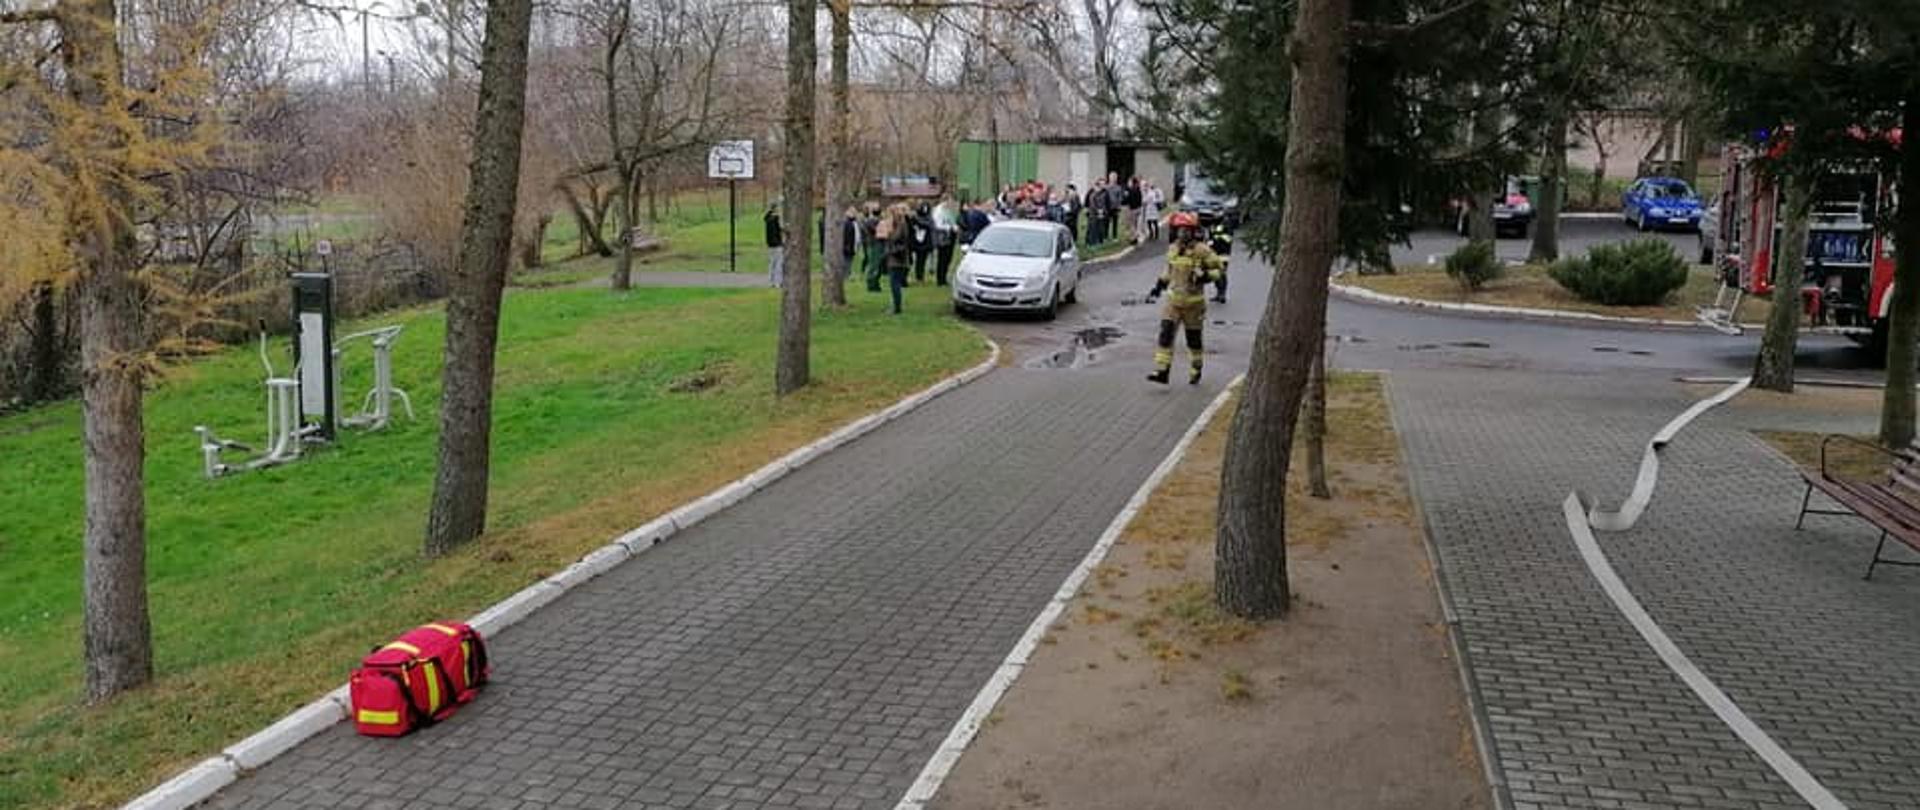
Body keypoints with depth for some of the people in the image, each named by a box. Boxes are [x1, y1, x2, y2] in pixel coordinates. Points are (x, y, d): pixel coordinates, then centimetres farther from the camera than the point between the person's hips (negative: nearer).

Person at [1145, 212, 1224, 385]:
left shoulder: (1202, 250, -11)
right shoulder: (1173, 249, 6)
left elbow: (1218, 268, -5)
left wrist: (1204, 276, -22)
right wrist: (1158, 286, 15)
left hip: (1193, 301, -4)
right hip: (1173, 299, 4)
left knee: (1193, 338, 8)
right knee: (1165, 333, -9)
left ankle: (1196, 371, 28)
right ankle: (1162, 371, -10)